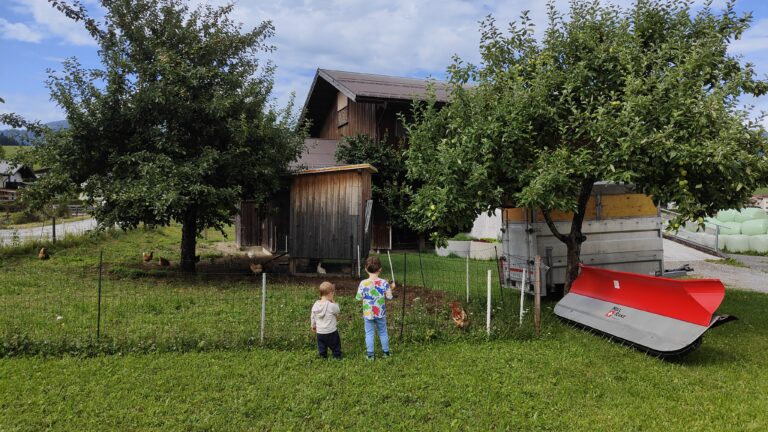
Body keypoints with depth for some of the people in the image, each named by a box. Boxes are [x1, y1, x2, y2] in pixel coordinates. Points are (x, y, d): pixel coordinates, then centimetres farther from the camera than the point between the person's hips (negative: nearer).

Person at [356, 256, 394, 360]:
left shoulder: (363, 283, -15)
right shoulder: (384, 282, -13)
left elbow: (358, 298, -9)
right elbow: (389, 297, -10)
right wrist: (391, 288, 7)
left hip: (367, 314, -1)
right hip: (381, 313, 1)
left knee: (369, 333, 10)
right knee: (383, 332, 18)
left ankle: (370, 354, 13)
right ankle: (386, 352, 29)